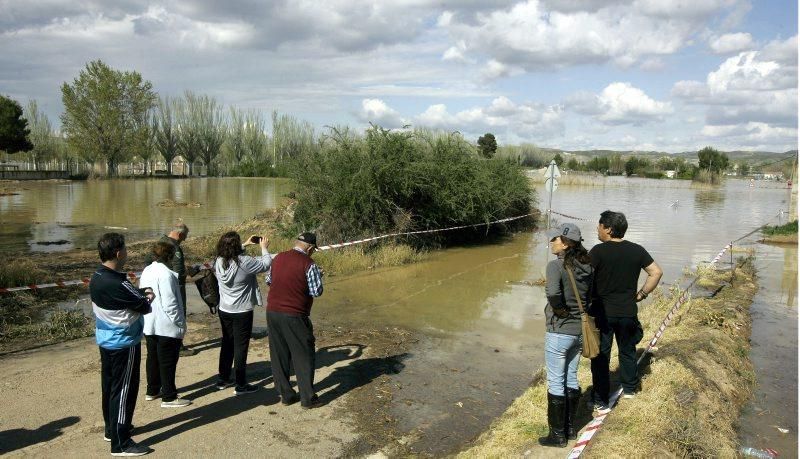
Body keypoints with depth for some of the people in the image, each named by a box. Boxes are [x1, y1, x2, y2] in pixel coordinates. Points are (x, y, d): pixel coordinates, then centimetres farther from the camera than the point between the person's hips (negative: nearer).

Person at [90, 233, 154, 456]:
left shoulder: (97, 278, 3)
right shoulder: (117, 284, -28)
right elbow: (145, 306, -17)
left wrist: (140, 294, -3)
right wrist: (148, 297, 2)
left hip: (106, 341, 10)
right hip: (124, 344, -10)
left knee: (109, 385, 20)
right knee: (124, 390, 0)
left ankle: (112, 429, 36)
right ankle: (120, 443, 8)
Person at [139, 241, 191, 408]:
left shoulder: (147, 271, 7)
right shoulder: (166, 274, -22)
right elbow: (169, 303, -23)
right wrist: (180, 323, -14)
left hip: (149, 325, 9)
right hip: (167, 326, -9)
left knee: (153, 358, 19)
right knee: (168, 362, 0)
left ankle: (152, 391, 30)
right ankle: (169, 397, 7)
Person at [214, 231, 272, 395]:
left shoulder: (219, 261, -4)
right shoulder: (244, 262, -23)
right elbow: (266, 264, -12)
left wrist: (245, 245, 16)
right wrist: (264, 247, 2)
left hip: (224, 310, 6)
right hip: (242, 312, -6)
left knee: (227, 344, 19)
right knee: (241, 346, 2)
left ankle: (223, 380, 29)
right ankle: (241, 385, 9)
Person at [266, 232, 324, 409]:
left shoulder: (278, 258, 6)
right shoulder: (308, 264, -12)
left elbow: (269, 280, 18)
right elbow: (317, 291, -10)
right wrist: (318, 276, 7)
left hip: (273, 313, 6)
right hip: (294, 316, -6)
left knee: (279, 356, 14)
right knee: (304, 356, 6)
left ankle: (285, 395, 22)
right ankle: (308, 398, 9)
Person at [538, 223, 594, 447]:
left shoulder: (556, 265, -20)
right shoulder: (586, 265, 3)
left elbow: (553, 293, -34)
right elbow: (590, 296, 9)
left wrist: (561, 311, -17)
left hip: (559, 332, -7)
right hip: (580, 330, 7)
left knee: (556, 383, 6)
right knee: (571, 379, 20)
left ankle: (557, 434, 17)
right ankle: (570, 428, 32)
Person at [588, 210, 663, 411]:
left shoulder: (598, 251, -14)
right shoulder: (637, 250, 0)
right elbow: (656, 272, 3)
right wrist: (641, 294, 8)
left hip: (602, 312, -4)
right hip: (628, 312, 4)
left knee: (600, 356, 6)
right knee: (627, 350, 23)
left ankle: (600, 401, 11)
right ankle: (629, 389, 37)